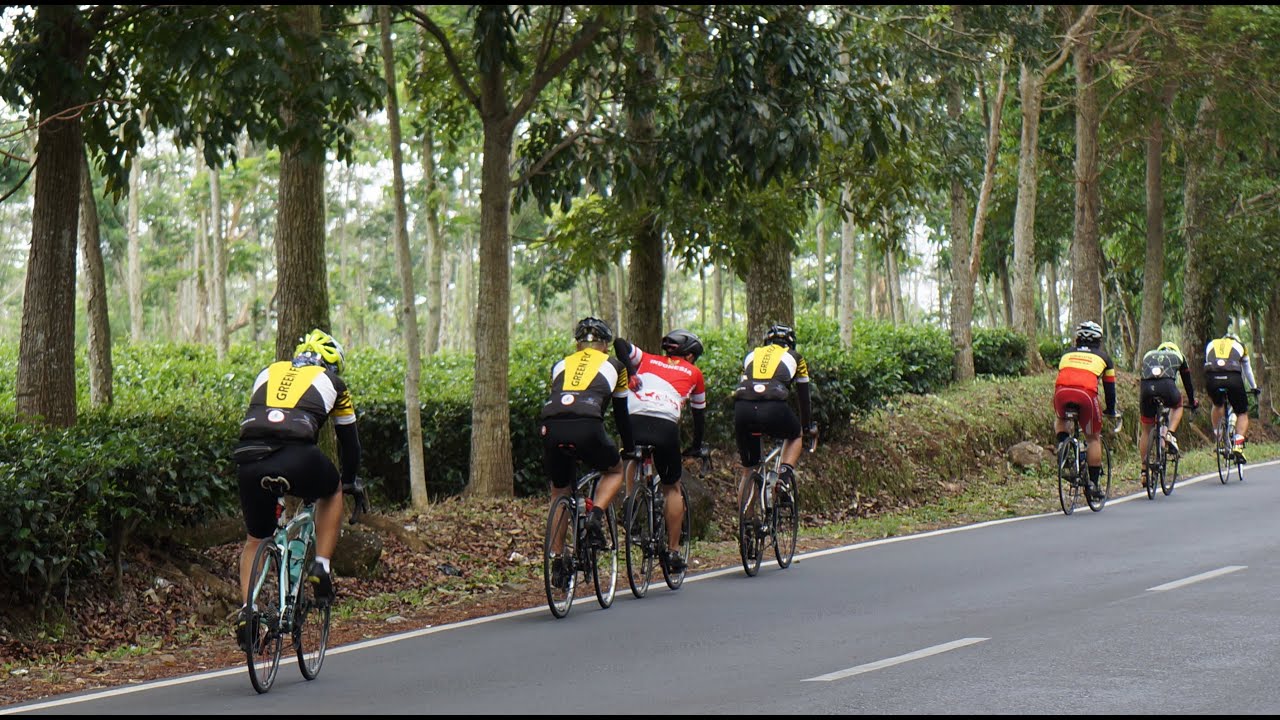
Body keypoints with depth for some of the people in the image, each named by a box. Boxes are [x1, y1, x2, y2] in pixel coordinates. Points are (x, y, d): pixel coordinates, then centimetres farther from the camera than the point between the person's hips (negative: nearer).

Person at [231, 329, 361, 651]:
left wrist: (263, 472, 50)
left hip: (249, 458, 3)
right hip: (297, 458, -3)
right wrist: (349, 481, 49)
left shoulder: (268, 374, 33)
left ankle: (246, 610, 5)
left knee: (255, 540, 23)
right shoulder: (332, 382, 24)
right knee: (332, 491, 32)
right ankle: (321, 567, 19)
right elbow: (349, 440, 32)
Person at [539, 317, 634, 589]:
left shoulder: (561, 365, 31)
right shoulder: (613, 365, 26)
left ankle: (558, 562, 17)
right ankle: (595, 518, 1)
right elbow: (621, 413, 31)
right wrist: (630, 448, 44)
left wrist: (554, 439, 47)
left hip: (551, 427, 3)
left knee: (559, 493, 24)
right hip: (586, 427, -3)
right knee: (615, 471, 27)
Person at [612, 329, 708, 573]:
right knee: (672, 488, 16)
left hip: (633, 422, 1)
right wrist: (696, 447, 46)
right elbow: (699, 413, 34)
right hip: (666, 426, -1)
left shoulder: (646, 360, 29)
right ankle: (673, 552, 14)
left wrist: (630, 373, 10)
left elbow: (620, 344, 13)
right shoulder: (694, 373, 27)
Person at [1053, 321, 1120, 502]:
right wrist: (1111, 411, 43)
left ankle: (1062, 443, 6)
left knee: (1060, 420, 35)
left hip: (1062, 392, 2)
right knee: (1094, 438, 15)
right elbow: (1109, 388, 30)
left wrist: (1062, 402, 53)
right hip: (1086, 393, -2)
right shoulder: (1103, 357, 26)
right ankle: (1092, 483, 13)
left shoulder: (1067, 355, 32)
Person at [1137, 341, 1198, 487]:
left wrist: (1140, 406, 52)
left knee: (1146, 430, 19)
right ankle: (1170, 434, 10)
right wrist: (1192, 402, 53)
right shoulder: (1178, 356, 32)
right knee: (1178, 405, 35)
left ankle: (1144, 470, 18)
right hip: (1167, 386, -2)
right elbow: (1187, 382, 38)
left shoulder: (1148, 356, 37)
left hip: (1147, 389, 2)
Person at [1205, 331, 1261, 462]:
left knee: (1217, 405, 34)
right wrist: (1254, 387, 59)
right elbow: (1247, 370, 43)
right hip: (1233, 378, -2)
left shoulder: (1211, 345, 33)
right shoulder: (1240, 346, 31)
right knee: (1242, 413, 14)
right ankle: (1238, 444, -5)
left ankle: (1217, 435, 25)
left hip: (1212, 378, 2)